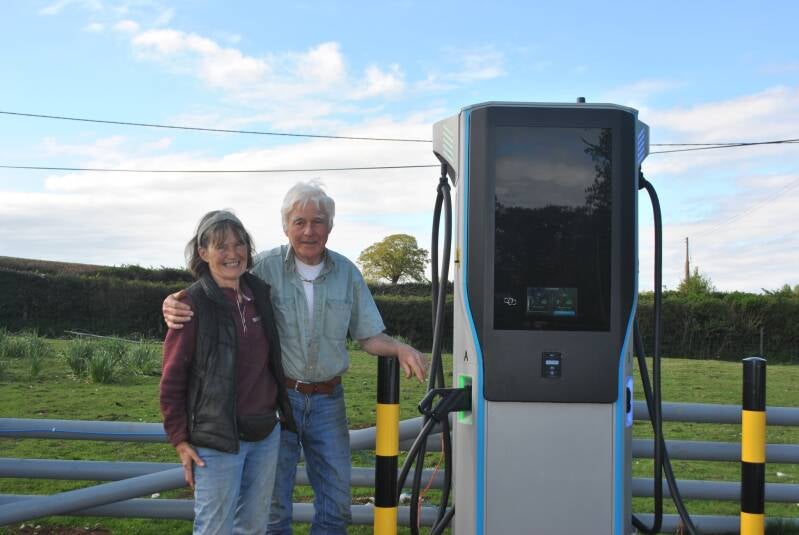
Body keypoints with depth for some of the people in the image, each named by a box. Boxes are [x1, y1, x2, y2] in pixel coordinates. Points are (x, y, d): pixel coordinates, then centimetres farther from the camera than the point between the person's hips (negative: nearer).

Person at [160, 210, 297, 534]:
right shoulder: (193, 304, -11)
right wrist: (179, 439, -9)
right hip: (217, 441, -5)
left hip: (266, 435, 5)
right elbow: (172, 380, -8)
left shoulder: (261, 293, 5)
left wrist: (284, 410, 15)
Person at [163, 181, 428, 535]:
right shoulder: (265, 267, -9)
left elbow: (369, 336, 5)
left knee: (336, 504, 12)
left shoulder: (347, 273, 1)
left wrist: (399, 348, -16)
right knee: (273, 502, 9)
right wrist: (175, 306, -33)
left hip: (327, 399, 3)